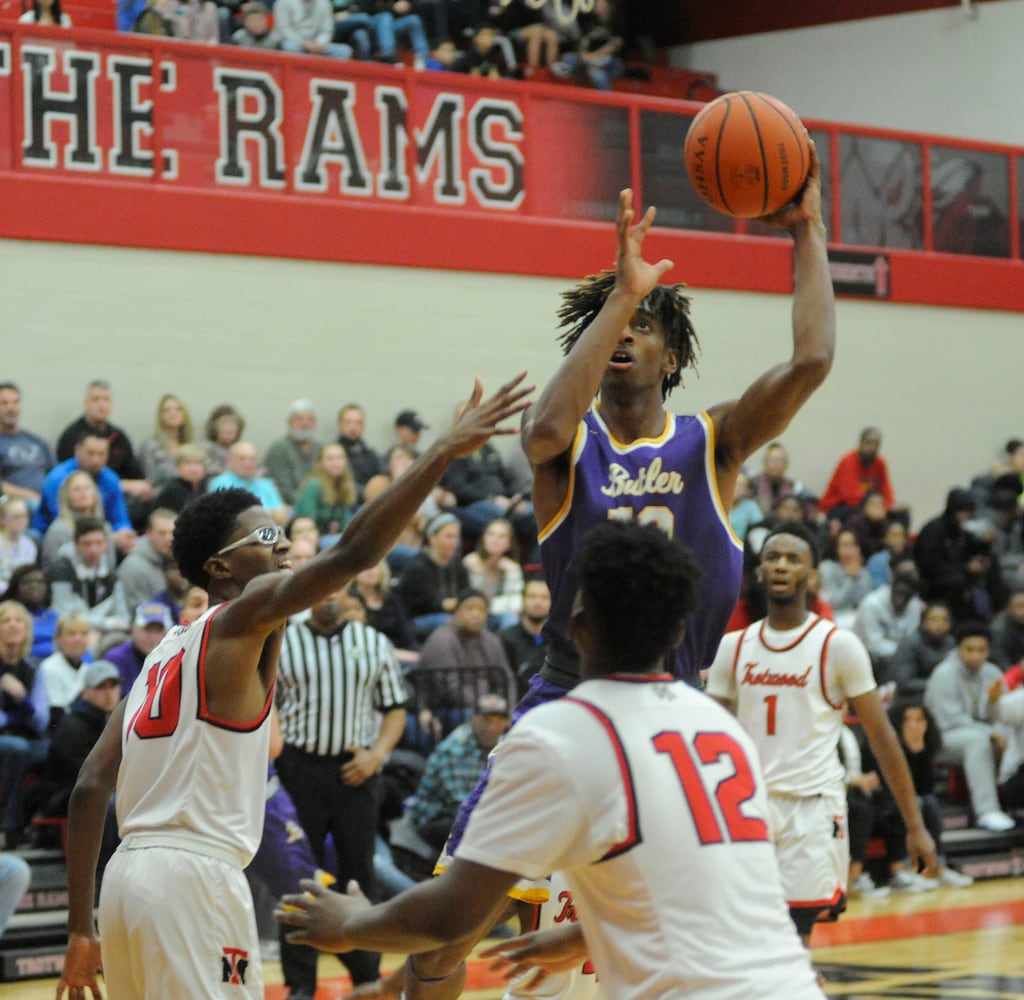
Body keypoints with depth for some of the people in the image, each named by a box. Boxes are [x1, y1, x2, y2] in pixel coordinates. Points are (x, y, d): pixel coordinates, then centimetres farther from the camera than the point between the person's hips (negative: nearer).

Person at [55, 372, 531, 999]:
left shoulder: (167, 653, 20)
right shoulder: (244, 616, -2)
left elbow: (91, 786, 14)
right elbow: (354, 553, -16)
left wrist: (82, 930, 15)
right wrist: (445, 451, -14)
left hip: (129, 876, 9)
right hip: (193, 875, -9)